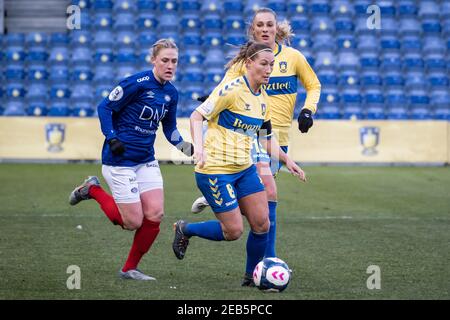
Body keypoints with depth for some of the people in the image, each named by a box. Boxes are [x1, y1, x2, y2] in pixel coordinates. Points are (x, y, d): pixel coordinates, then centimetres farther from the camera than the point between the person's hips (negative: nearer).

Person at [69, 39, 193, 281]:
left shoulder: (171, 93, 6)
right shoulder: (137, 83, -16)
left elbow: (169, 128, 16)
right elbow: (104, 107, -10)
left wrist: (184, 146, -1)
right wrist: (111, 138, -20)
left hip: (146, 161, 7)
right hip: (120, 160, -7)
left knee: (155, 215, -5)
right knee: (133, 222, -6)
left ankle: (130, 269, 12)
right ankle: (92, 190, 18)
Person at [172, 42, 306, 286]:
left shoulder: (263, 98, 10)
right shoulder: (233, 89, -15)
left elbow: (266, 137, 22)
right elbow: (197, 116, -15)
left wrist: (286, 160, 14)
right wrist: (199, 147, -29)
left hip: (245, 169, 8)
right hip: (215, 170, -8)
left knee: (262, 224, 0)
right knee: (233, 231, -7)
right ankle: (184, 230, 17)